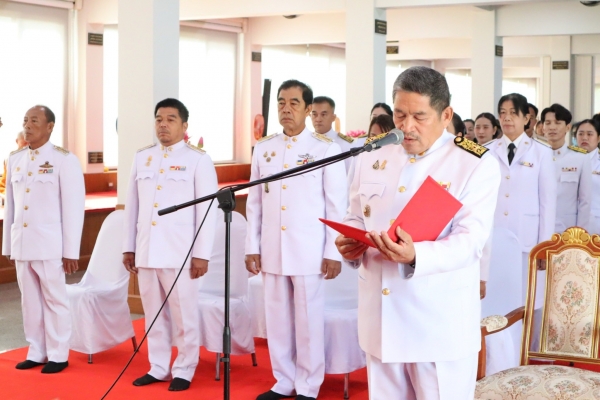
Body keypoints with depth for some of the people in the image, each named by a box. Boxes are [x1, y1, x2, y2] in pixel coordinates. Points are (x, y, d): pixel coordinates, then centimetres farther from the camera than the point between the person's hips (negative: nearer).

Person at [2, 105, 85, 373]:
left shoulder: (64, 160, -5)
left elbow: (74, 206, -7)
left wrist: (71, 250, -10)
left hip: (49, 244, -5)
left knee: (54, 300, 3)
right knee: (30, 300, 11)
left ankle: (58, 355, 13)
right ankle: (36, 352, 21)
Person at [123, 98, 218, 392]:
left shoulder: (198, 159, -2)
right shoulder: (142, 157, 12)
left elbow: (208, 209, -5)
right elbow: (132, 205, 15)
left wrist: (201, 254, -9)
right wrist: (128, 247, 12)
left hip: (180, 252, -4)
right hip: (146, 251, 4)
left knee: (183, 314, 2)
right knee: (154, 314, 10)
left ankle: (183, 371, 13)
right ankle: (158, 367, 21)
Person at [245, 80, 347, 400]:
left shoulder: (326, 148, -3)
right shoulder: (263, 148, 9)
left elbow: (336, 204, -4)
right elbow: (254, 202, 11)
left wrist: (333, 252, -7)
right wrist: (252, 246, 6)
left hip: (309, 250, -4)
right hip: (271, 250, 4)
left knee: (309, 320, 2)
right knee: (277, 319, 9)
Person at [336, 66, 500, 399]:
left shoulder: (477, 165, -6)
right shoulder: (371, 160, 10)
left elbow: (469, 241, -15)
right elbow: (354, 219, 18)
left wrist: (415, 256, -34)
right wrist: (350, 243, -7)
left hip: (441, 324, -4)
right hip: (380, 318, 5)